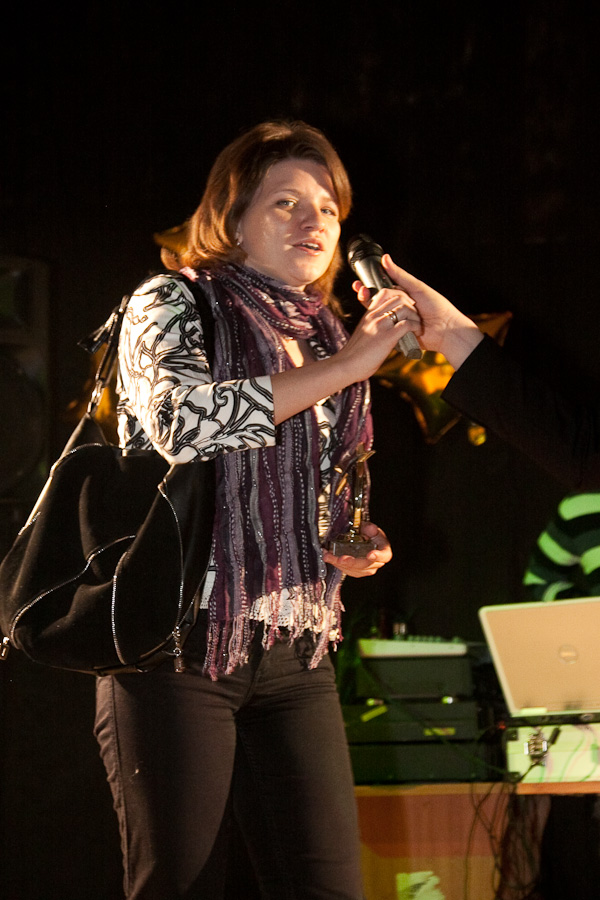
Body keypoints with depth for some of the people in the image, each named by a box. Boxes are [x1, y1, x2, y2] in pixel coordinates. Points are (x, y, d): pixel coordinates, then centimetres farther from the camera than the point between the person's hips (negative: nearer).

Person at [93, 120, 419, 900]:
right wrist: (344, 367, -18)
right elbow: (182, 419, -21)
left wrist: (356, 543, 7)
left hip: (295, 656, 5)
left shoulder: (323, 337, 18)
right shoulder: (173, 304, 1)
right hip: (179, 638, -5)